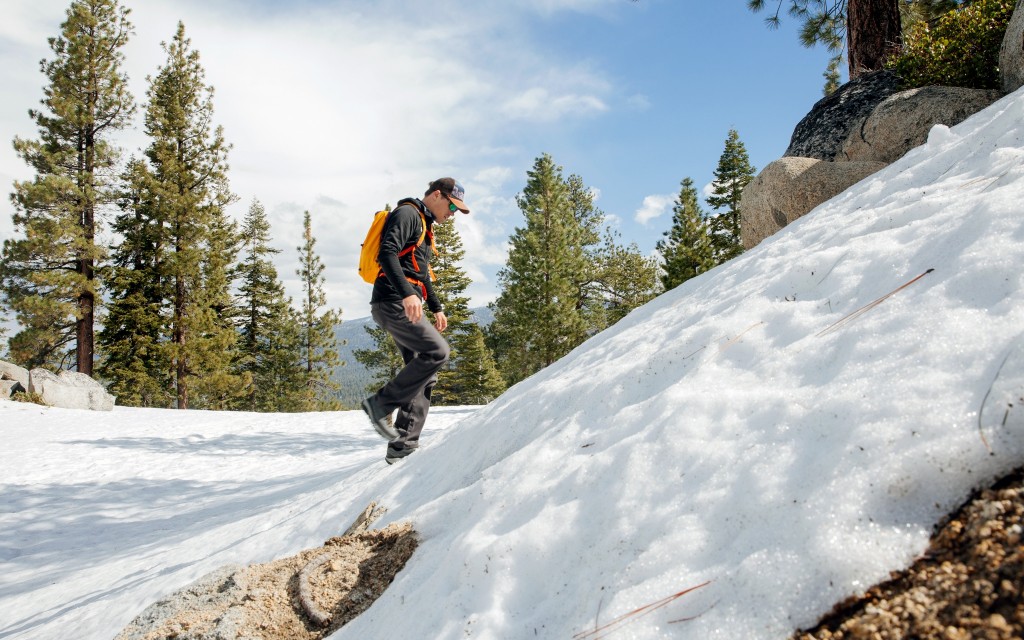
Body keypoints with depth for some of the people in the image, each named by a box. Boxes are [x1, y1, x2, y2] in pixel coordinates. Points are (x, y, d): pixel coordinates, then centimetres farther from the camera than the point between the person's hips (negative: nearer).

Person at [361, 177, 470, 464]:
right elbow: (387, 253, -21)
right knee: (436, 351, -22)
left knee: (424, 376, 3)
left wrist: (436, 307, 31)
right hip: (392, 302, -10)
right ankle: (380, 405, -13)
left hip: (406, 306, 10)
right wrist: (406, 294, -33)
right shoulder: (407, 214, -6)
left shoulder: (424, 225, 26)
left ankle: (402, 447, 2)